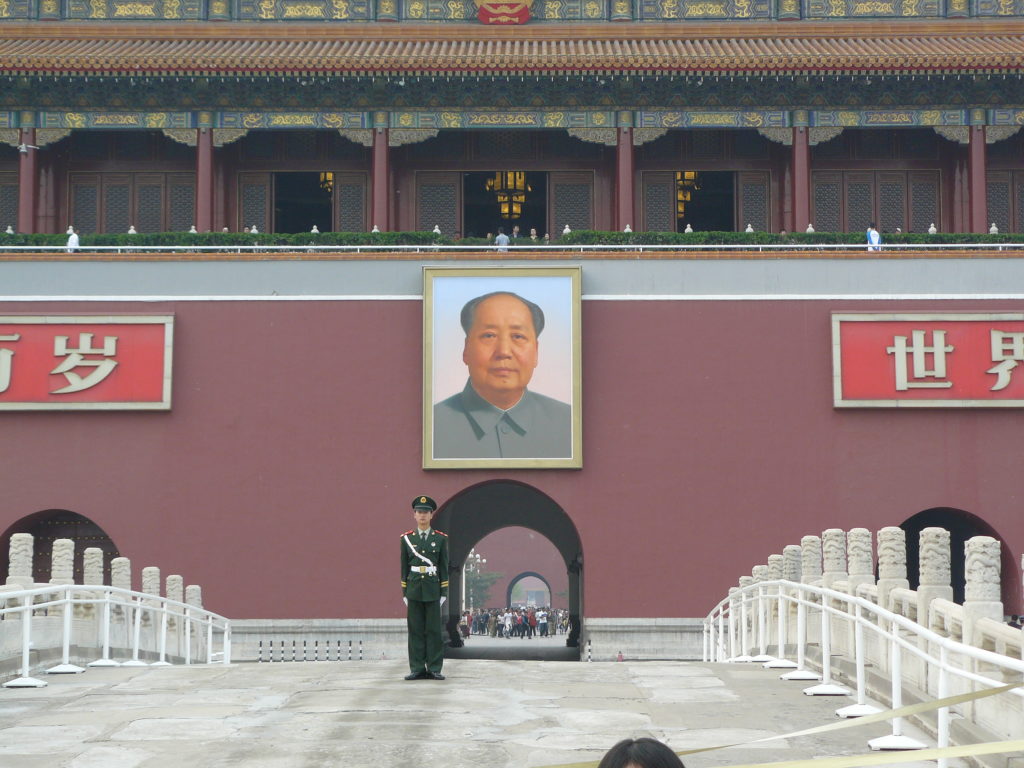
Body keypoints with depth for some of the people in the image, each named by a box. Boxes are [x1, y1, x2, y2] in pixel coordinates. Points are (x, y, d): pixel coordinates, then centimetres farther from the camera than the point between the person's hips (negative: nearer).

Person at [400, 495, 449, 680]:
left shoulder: (440, 539, 4)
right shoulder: (407, 538, 7)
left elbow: (444, 567, 4)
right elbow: (404, 567, 8)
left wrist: (444, 593, -1)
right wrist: (404, 593, 3)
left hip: (433, 590, -1)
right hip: (414, 589, 1)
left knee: (434, 630, 0)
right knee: (415, 630, 1)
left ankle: (434, 669, 4)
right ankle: (417, 669, 5)